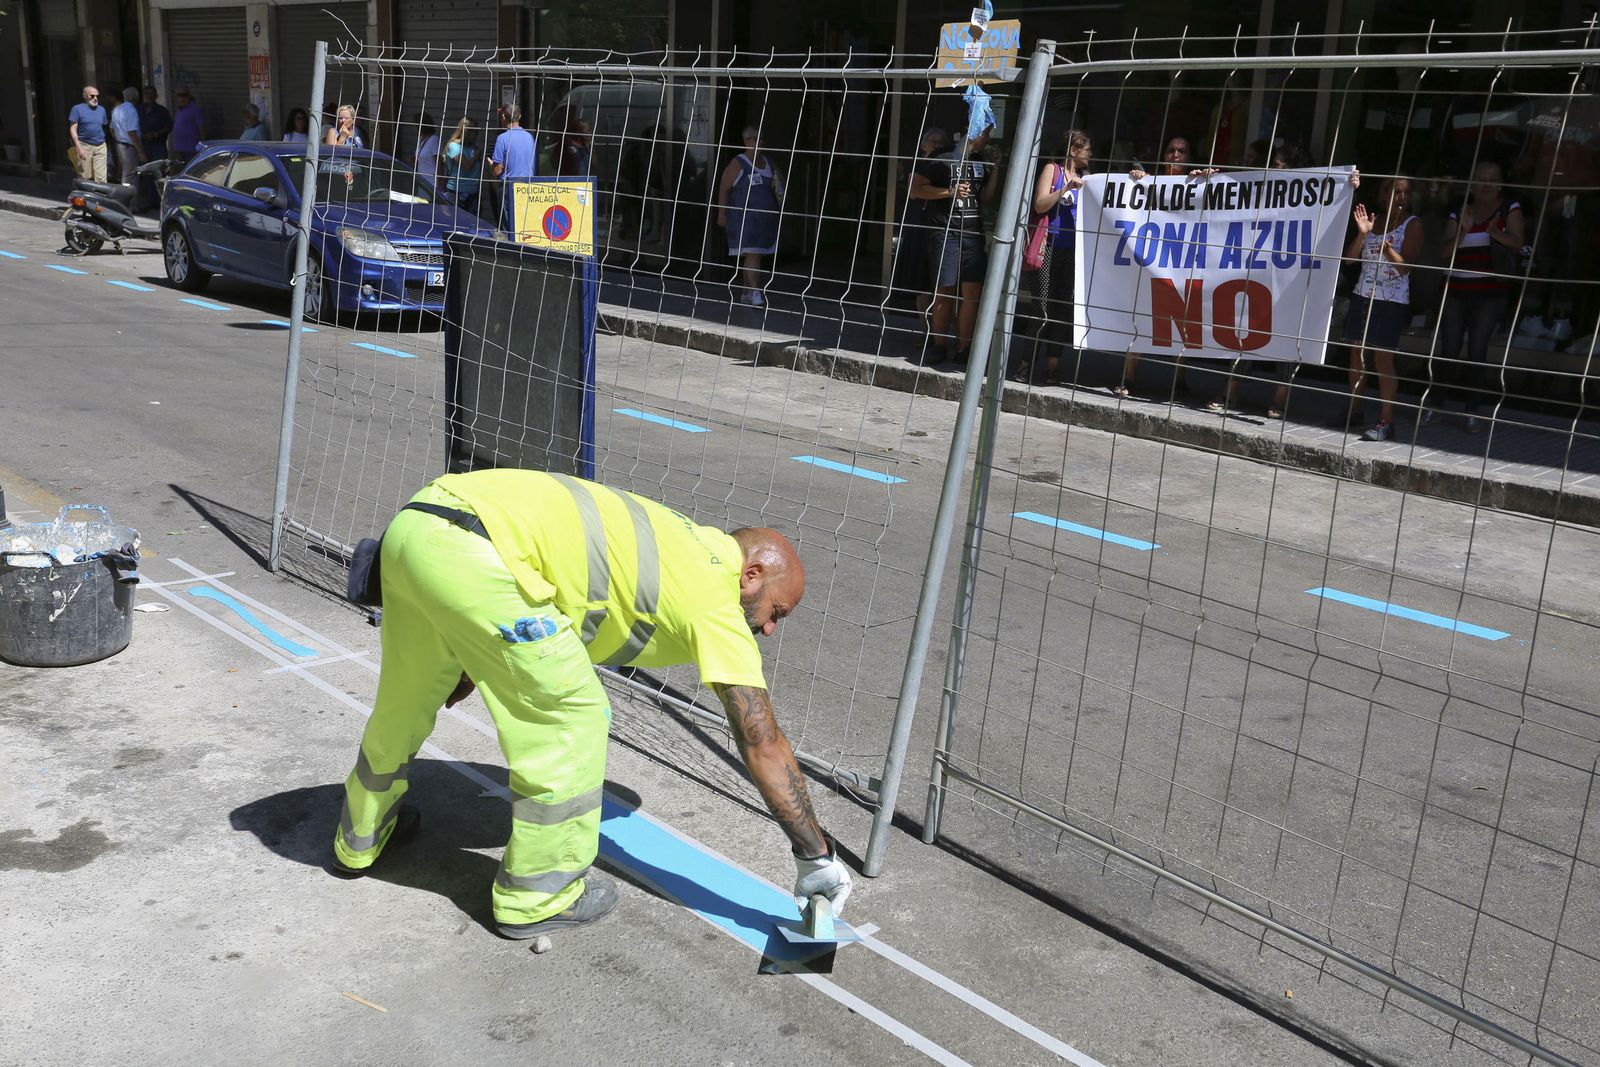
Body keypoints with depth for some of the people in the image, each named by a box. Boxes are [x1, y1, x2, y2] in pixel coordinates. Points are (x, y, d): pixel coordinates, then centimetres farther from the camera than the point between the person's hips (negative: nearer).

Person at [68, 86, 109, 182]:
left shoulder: (101, 109, 14)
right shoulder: (77, 109, 0)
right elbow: (73, 129, -4)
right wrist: (79, 148, -13)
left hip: (100, 146, 3)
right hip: (85, 146, -3)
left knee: (101, 179, -3)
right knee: (85, 178, -1)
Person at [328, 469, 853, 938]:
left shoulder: (680, 542, 25)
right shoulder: (716, 597, 2)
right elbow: (763, 744, 1)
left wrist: (477, 658, 36)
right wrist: (817, 855, 8)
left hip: (414, 523, 10)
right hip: (470, 553, -9)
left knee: (404, 701, 29)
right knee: (572, 718, 5)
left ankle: (360, 840, 51)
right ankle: (537, 897, 20)